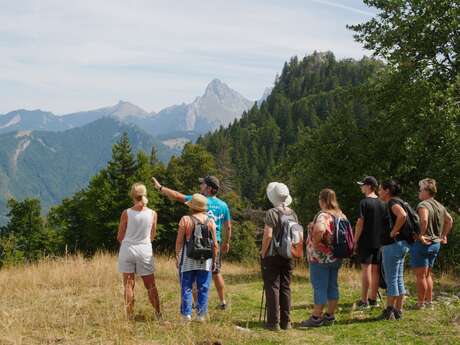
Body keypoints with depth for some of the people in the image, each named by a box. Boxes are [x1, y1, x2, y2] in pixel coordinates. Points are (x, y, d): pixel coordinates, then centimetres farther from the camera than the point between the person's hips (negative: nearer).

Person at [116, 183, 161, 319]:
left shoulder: (126, 213, -8)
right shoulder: (152, 213, -3)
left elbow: (120, 237, 0)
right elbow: (152, 236, 9)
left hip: (127, 249, -1)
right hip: (145, 250, 1)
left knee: (128, 285, 5)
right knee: (150, 285, 12)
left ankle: (129, 316, 6)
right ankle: (158, 314, 14)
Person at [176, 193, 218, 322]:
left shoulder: (185, 220, -6)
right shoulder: (210, 221, 2)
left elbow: (179, 241, -6)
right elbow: (214, 243, 3)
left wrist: (177, 256, 2)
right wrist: (214, 259, 11)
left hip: (188, 258, -2)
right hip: (205, 259, 2)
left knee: (186, 287, 6)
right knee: (203, 288, 8)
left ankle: (186, 314, 5)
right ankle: (201, 315, 8)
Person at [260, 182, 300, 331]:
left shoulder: (272, 213, -12)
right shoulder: (293, 213, 6)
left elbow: (268, 235, -18)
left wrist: (263, 253, -7)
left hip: (272, 256, -5)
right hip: (288, 257, 5)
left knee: (272, 288, 0)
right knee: (285, 288, 11)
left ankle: (274, 322, 0)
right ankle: (286, 321, 14)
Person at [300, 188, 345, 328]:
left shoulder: (323, 215, -18)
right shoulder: (341, 215, 10)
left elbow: (319, 229, -37)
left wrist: (315, 243, -23)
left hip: (321, 257, -8)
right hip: (336, 258, 8)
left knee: (319, 287, -4)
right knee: (332, 285, 12)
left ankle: (316, 317, 1)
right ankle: (330, 315, 18)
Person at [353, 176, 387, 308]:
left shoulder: (365, 202, -11)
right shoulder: (382, 203, 8)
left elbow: (360, 223, -14)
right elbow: (386, 223, 11)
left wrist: (355, 241, -7)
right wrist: (382, 238, 18)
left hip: (366, 241, -6)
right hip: (379, 242, 6)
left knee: (366, 269, -4)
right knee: (375, 269, 10)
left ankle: (364, 301, -1)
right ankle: (373, 299, 16)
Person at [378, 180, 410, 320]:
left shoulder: (393, 202, -14)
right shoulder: (397, 202, 16)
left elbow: (402, 215, -33)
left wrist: (394, 232, -22)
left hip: (393, 244, -10)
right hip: (401, 244, 10)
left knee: (391, 279, -4)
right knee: (398, 279, 12)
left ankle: (389, 312, 2)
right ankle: (398, 311, 16)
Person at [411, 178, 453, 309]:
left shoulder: (423, 205, -17)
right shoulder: (439, 206, 11)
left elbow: (424, 220, -35)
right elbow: (449, 220, 22)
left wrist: (420, 235, -24)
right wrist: (443, 235, 22)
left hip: (422, 243, -9)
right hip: (435, 243, 9)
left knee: (420, 275, 0)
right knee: (428, 274, 19)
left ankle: (421, 303, 5)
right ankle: (429, 301, 23)